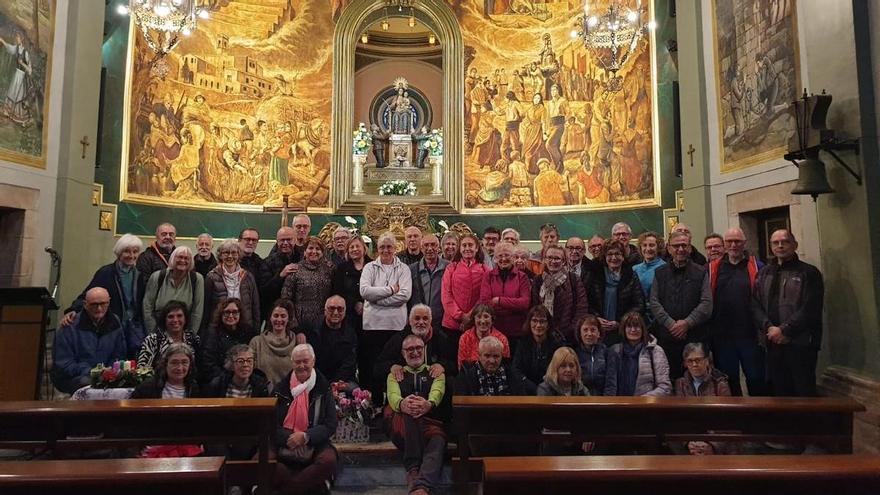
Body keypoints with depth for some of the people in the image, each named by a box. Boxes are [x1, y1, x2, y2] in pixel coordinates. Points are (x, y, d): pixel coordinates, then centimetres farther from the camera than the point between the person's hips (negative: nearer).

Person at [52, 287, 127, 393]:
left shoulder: (115, 323, 7)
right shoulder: (70, 326, -7)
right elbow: (62, 363, -9)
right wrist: (89, 372, -21)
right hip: (72, 377, -3)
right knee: (87, 382, -37)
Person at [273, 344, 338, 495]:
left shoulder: (323, 387, 6)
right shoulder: (281, 387, 11)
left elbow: (330, 425, 0)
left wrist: (306, 436, -16)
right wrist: (288, 438, -15)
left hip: (314, 445, -1)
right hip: (284, 446, 1)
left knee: (329, 460, -32)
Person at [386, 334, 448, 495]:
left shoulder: (436, 372, 21)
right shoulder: (395, 375, 22)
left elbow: (437, 392, -3)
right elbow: (393, 395, -2)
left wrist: (429, 404, -31)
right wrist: (402, 404, -30)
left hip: (431, 423, 0)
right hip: (402, 428, 0)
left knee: (438, 442, -36)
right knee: (411, 410, -35)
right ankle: (413, 469, -35)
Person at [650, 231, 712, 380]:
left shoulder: (701, 273, 7)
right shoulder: (660, 273, 11)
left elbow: (706, 303, -2)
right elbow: (654, 302, 2)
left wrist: (687, 323, -12)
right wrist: (671, 324, -10)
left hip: (694, 336, -1)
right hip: (666, 336, 1)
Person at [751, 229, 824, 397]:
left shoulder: (809, 272, 1)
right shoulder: (763, 274, 15)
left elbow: (810, 309, -9)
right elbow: (755, 305, 6)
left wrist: (784, 330, -13)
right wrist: (769, 328, -9)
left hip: (801, 345, -4)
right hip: (773, 344, 4)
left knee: (804, 392, 2)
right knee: (778, 392, 11)